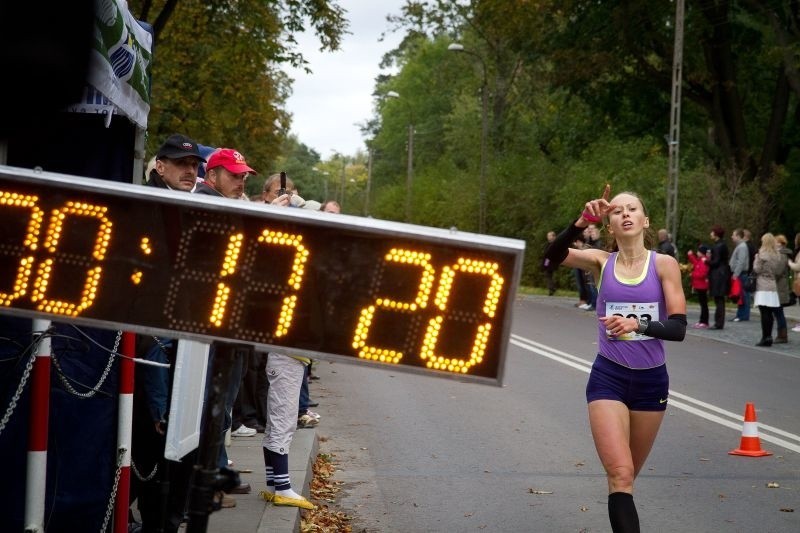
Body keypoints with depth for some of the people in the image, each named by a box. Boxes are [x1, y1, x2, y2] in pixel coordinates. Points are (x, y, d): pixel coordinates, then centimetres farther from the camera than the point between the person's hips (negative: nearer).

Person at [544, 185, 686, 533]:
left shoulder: (664, 265, -4)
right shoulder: (601, 261, -1)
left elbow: (678, 327, -11)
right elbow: (554, 256, -19)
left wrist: (638, 324, -29)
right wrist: (582, 222, -35)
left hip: (652, 380, 1)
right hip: (608, 378, -1)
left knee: (626, 475, 15)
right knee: (620, 475, -15)